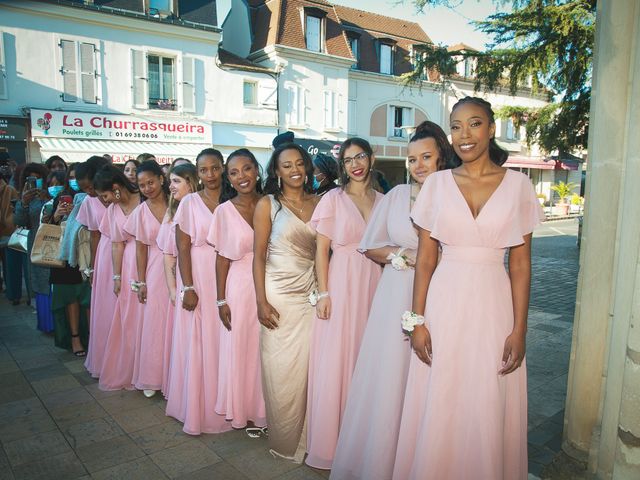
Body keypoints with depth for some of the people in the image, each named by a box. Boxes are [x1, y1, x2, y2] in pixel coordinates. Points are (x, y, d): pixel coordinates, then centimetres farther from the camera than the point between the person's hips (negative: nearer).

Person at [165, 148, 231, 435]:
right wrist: (188, 288, -10)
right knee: (198, 343, 4)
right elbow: (183, 248, -3)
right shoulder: (189, 203, -1)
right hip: (199, 278, -2)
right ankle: (198, 408, 21)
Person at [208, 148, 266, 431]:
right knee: (239, 351, 8)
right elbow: (222, 258, 0)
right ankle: (242, 410, 28)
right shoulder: (225, 211, -2)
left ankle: (263, 411, 27)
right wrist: (221, 300, -3)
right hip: (239, 288, -1)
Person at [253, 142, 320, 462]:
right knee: (281, 370, 5)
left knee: (307, 368, 7)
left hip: (311, 294, 3)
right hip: (279, 294, -3)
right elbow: (258, 256, -4)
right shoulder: (268, 204, -1)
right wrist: (261, 302, -10)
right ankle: (284, 441, 25)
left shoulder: (318, 203, 8)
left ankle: (305, 436, 28)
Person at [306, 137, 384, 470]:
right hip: (341, 286, -3)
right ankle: (329, 441, 18)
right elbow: (321, 249, -2)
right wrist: (323, 293, -9)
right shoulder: (333, 199, 0)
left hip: (374, 286, 3)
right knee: (335, 362, 1)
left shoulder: (382, 201, 10)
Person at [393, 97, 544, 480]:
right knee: (437, 411, 10)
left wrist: (519, 329, -3)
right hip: (444, 303, 1)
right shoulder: (437, 183, 2)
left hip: (493, 306, 0)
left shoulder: (518, 185, 1)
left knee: (489, 414, 10)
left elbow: (521, 265, 1)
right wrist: (417, 320, -3)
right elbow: (425, 258, 2)